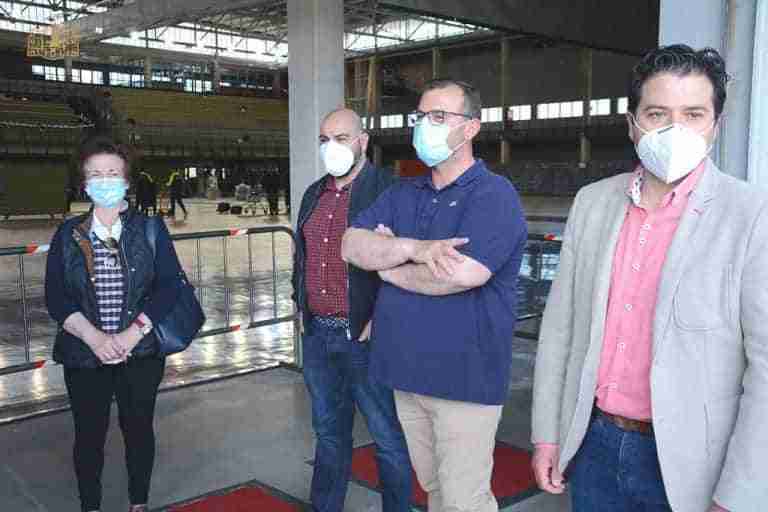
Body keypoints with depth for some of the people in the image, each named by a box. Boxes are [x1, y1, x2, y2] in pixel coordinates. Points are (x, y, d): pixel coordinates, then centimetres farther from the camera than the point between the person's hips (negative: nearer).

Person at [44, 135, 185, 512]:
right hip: (84, 353, 1)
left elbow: (168, 285, -6)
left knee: (138, 428, 10)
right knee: (88, 434, 8)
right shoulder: (68, 235, 4)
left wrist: (133, 333, -17)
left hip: (140, 351, -1)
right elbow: (55, 296, -2)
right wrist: (93, 336, -16)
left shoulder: (150, 230, 1)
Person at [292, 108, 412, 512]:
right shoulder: (314, 194, 13)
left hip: (364, 336, -7)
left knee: (388, 437, 5)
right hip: (317, 334, 7)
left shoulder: (388, 190, -11)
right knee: (329, 432, 20)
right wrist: (301, 307, 16)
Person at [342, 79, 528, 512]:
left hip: (464, 376, -6)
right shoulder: (402, 194, 10)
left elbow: (462, 273, -26)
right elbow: (352, 245, -2)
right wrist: (414, 249, -21)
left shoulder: (495, 195, -12)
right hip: (407, 372, 7)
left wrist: (388, 260, -10)